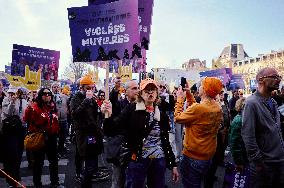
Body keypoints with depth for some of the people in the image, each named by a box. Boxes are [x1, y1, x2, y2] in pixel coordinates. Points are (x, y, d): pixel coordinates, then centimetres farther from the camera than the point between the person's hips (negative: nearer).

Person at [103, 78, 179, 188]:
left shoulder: (162, 115, 6)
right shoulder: (132, 110, -6)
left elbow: (166, 141, 11)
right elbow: (111, 129, -14)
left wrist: (173, 165, 12)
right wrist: (109, 116, -34)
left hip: (159, 161, 4)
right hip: (137, 161, -3)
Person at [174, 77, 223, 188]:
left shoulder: (198, 108, -27)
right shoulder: (218, 108, -1)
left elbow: (177, 118, -14)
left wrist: (180, 99, -4)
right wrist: (188, 94, 10)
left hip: (193, 156, -8)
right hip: (208, 155, 8)